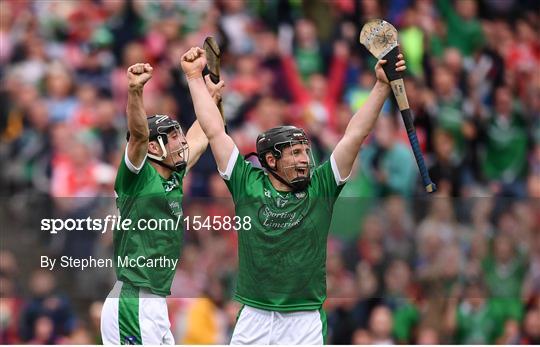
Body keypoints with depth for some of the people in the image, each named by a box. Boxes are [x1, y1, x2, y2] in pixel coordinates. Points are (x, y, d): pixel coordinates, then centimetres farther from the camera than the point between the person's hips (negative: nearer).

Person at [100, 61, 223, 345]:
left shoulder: (174, 178, 16)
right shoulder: (137, 176, -6)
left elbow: (199, 137, 32)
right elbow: (139, 134, -24)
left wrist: (211, 98, 43)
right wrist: (135, 90, -40)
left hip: (155, 307, 9)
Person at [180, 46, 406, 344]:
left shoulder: (320, 188, 4)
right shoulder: (248, 184, 3)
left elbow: (355, 134, -1)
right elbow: (214, 130, 6)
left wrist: (382, 86, -6)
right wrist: (194, 77, 7)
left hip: (305, 322, 0)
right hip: (253, 319, 0)